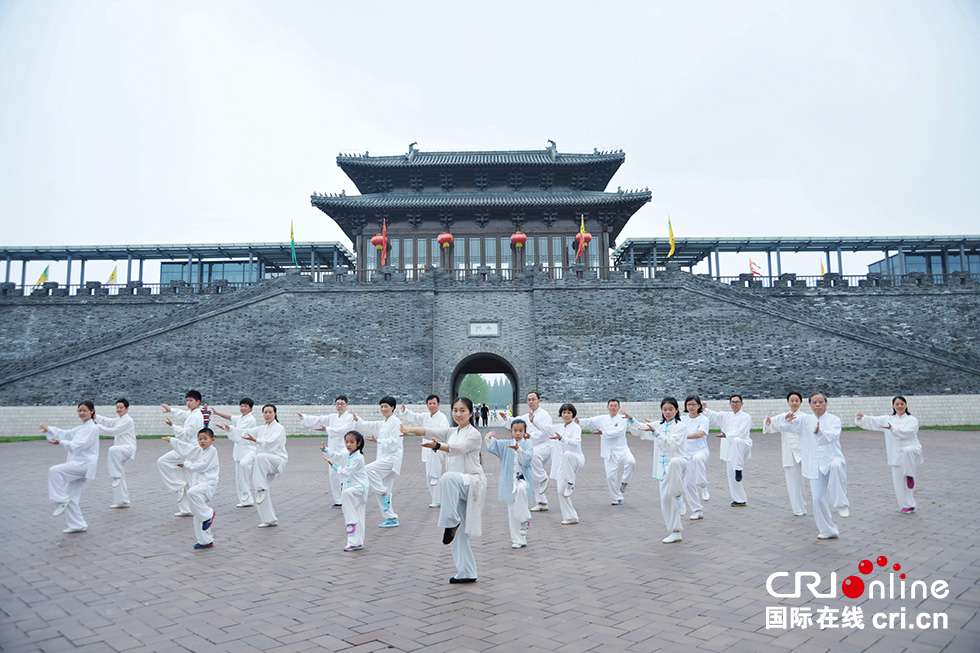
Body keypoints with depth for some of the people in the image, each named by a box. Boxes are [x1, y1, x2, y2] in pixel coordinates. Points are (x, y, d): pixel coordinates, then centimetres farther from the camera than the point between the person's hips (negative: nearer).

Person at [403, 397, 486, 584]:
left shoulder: (474, 434, -8)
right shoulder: (451, 432, 14)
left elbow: (458, 448, -26)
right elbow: (431, 431, 0)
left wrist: (437, 446, -42)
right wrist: (411, 429, -16)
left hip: (472, 483, -7)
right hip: (457, 489, 7)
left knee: (448, 478, -38)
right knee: (459, 534, 7)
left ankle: (451, 522, -27)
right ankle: (467, 573, 17)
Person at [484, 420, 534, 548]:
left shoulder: (527, 445, 1)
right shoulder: (505, 445, 9)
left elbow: (526, 460, -14)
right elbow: (491, 447, -2)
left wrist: (518, 449, -30)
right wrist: (490, 437, -23)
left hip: (523, 479, -3)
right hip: (509, 482, 3)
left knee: (521, 489, -38)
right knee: (512, 514, 4)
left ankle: (525, 519, -21)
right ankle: (517, 540, 16)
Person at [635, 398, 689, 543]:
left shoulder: (681, 426, -4)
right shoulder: (660, 426, 14)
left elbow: (670, 444, -18)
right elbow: (641, 431, 29)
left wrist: (655, 432, -26)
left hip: (678, 462, -6)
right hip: (663, 467, 6)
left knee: (674, 462, -42)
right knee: (665, 500, 3)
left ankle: (679, 495, -22)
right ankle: (675, 533, 15)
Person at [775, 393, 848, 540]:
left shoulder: (834, 420, 1)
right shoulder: (804, 420, 10)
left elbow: (832, 436, -20)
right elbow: (781, 426, 3)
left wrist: (820, 432, -42)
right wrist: (786, 419, -21)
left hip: (832, 459, -3)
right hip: (815, 466, 3)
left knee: (836, 466, -38)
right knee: (818, 498, 1)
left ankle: (841, 504, -26)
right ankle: (828, 531, 19)